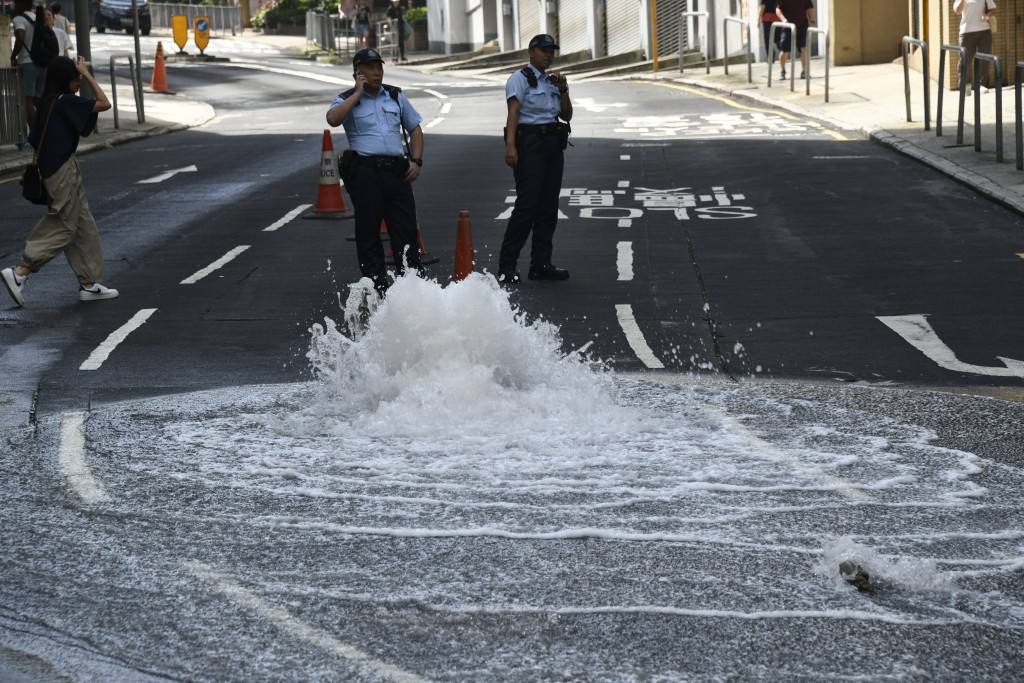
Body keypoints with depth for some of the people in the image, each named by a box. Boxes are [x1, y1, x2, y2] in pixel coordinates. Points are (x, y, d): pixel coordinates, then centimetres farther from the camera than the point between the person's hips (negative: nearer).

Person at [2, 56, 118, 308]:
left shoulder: (48, 103, 9)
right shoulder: (66, 101, -16)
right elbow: (104, 104, -14)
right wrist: (87, 74, -8)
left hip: (52, 170, 9)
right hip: (63, 172, -9)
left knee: (84, 227, 12)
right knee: (63, 228, -3)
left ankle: (88, 284, 15)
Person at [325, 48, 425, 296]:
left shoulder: (395, 96, 17)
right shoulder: (348, 100, 5)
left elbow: (415, 128, 23)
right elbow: (333, 119, -17)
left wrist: (416, 161, 9)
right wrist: (358, 94, -10)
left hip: (397, 170, 3)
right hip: (365, 171, -3)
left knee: (406, 230, 0)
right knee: (368, 231, -1)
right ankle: (377, 287, 3)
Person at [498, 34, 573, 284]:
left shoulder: (552, 81, 21)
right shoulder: (520, 78, -2)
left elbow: (566, 115, 17)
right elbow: (513, 112, -15)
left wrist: (562, 89, 3)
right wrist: (510, 145, -27)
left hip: (553, 145, 8)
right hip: (530, 143, -8)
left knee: (548, 207, 7)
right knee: (527, 204, -13)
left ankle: (541, 265, 12)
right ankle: (506, 265, -11)